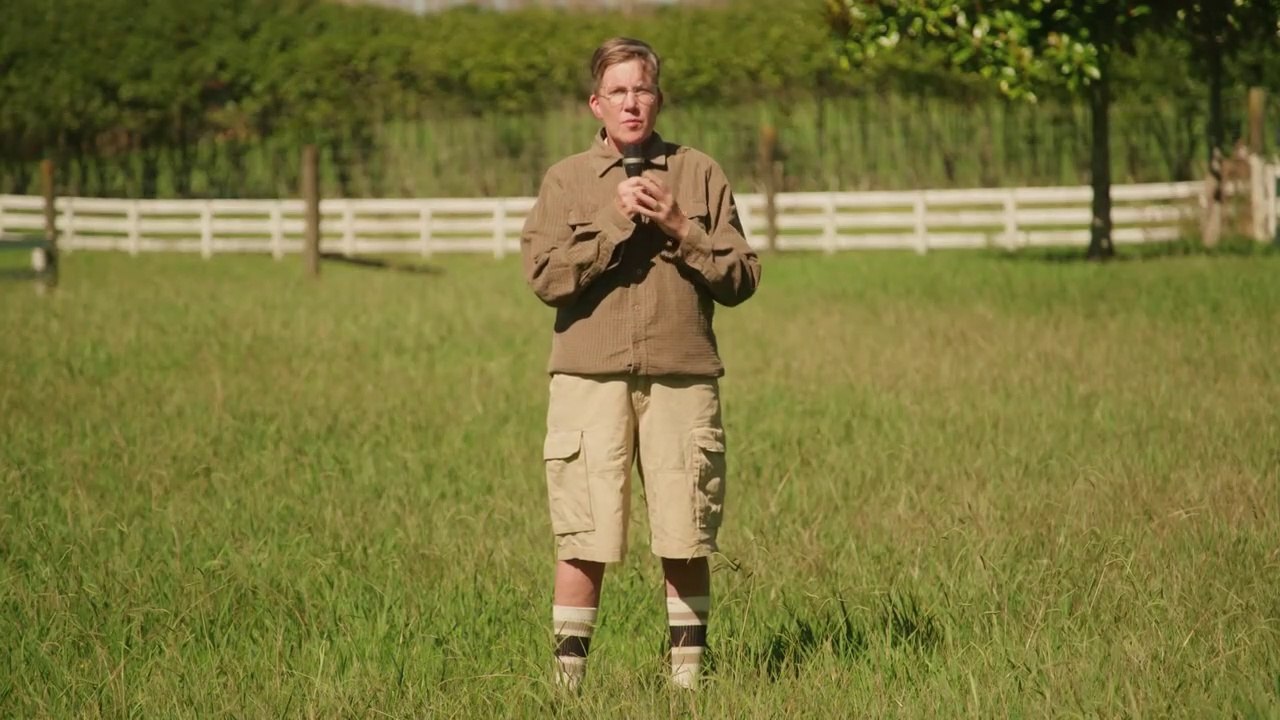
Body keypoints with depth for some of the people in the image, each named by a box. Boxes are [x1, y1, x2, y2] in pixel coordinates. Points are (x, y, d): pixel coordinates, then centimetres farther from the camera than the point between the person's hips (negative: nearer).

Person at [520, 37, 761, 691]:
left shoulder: (699, 175, 10)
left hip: (682, 377, 1)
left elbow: (741, 279, 6)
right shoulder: (565, 181, 7)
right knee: (583, 541, -2)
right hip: (590, 376, -1)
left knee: (686, 540, 3)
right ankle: (568, 679, 6)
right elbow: (545, 276, -6)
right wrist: (617, 224, -11)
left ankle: (688, 674, 12)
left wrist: (680, 230, -7)